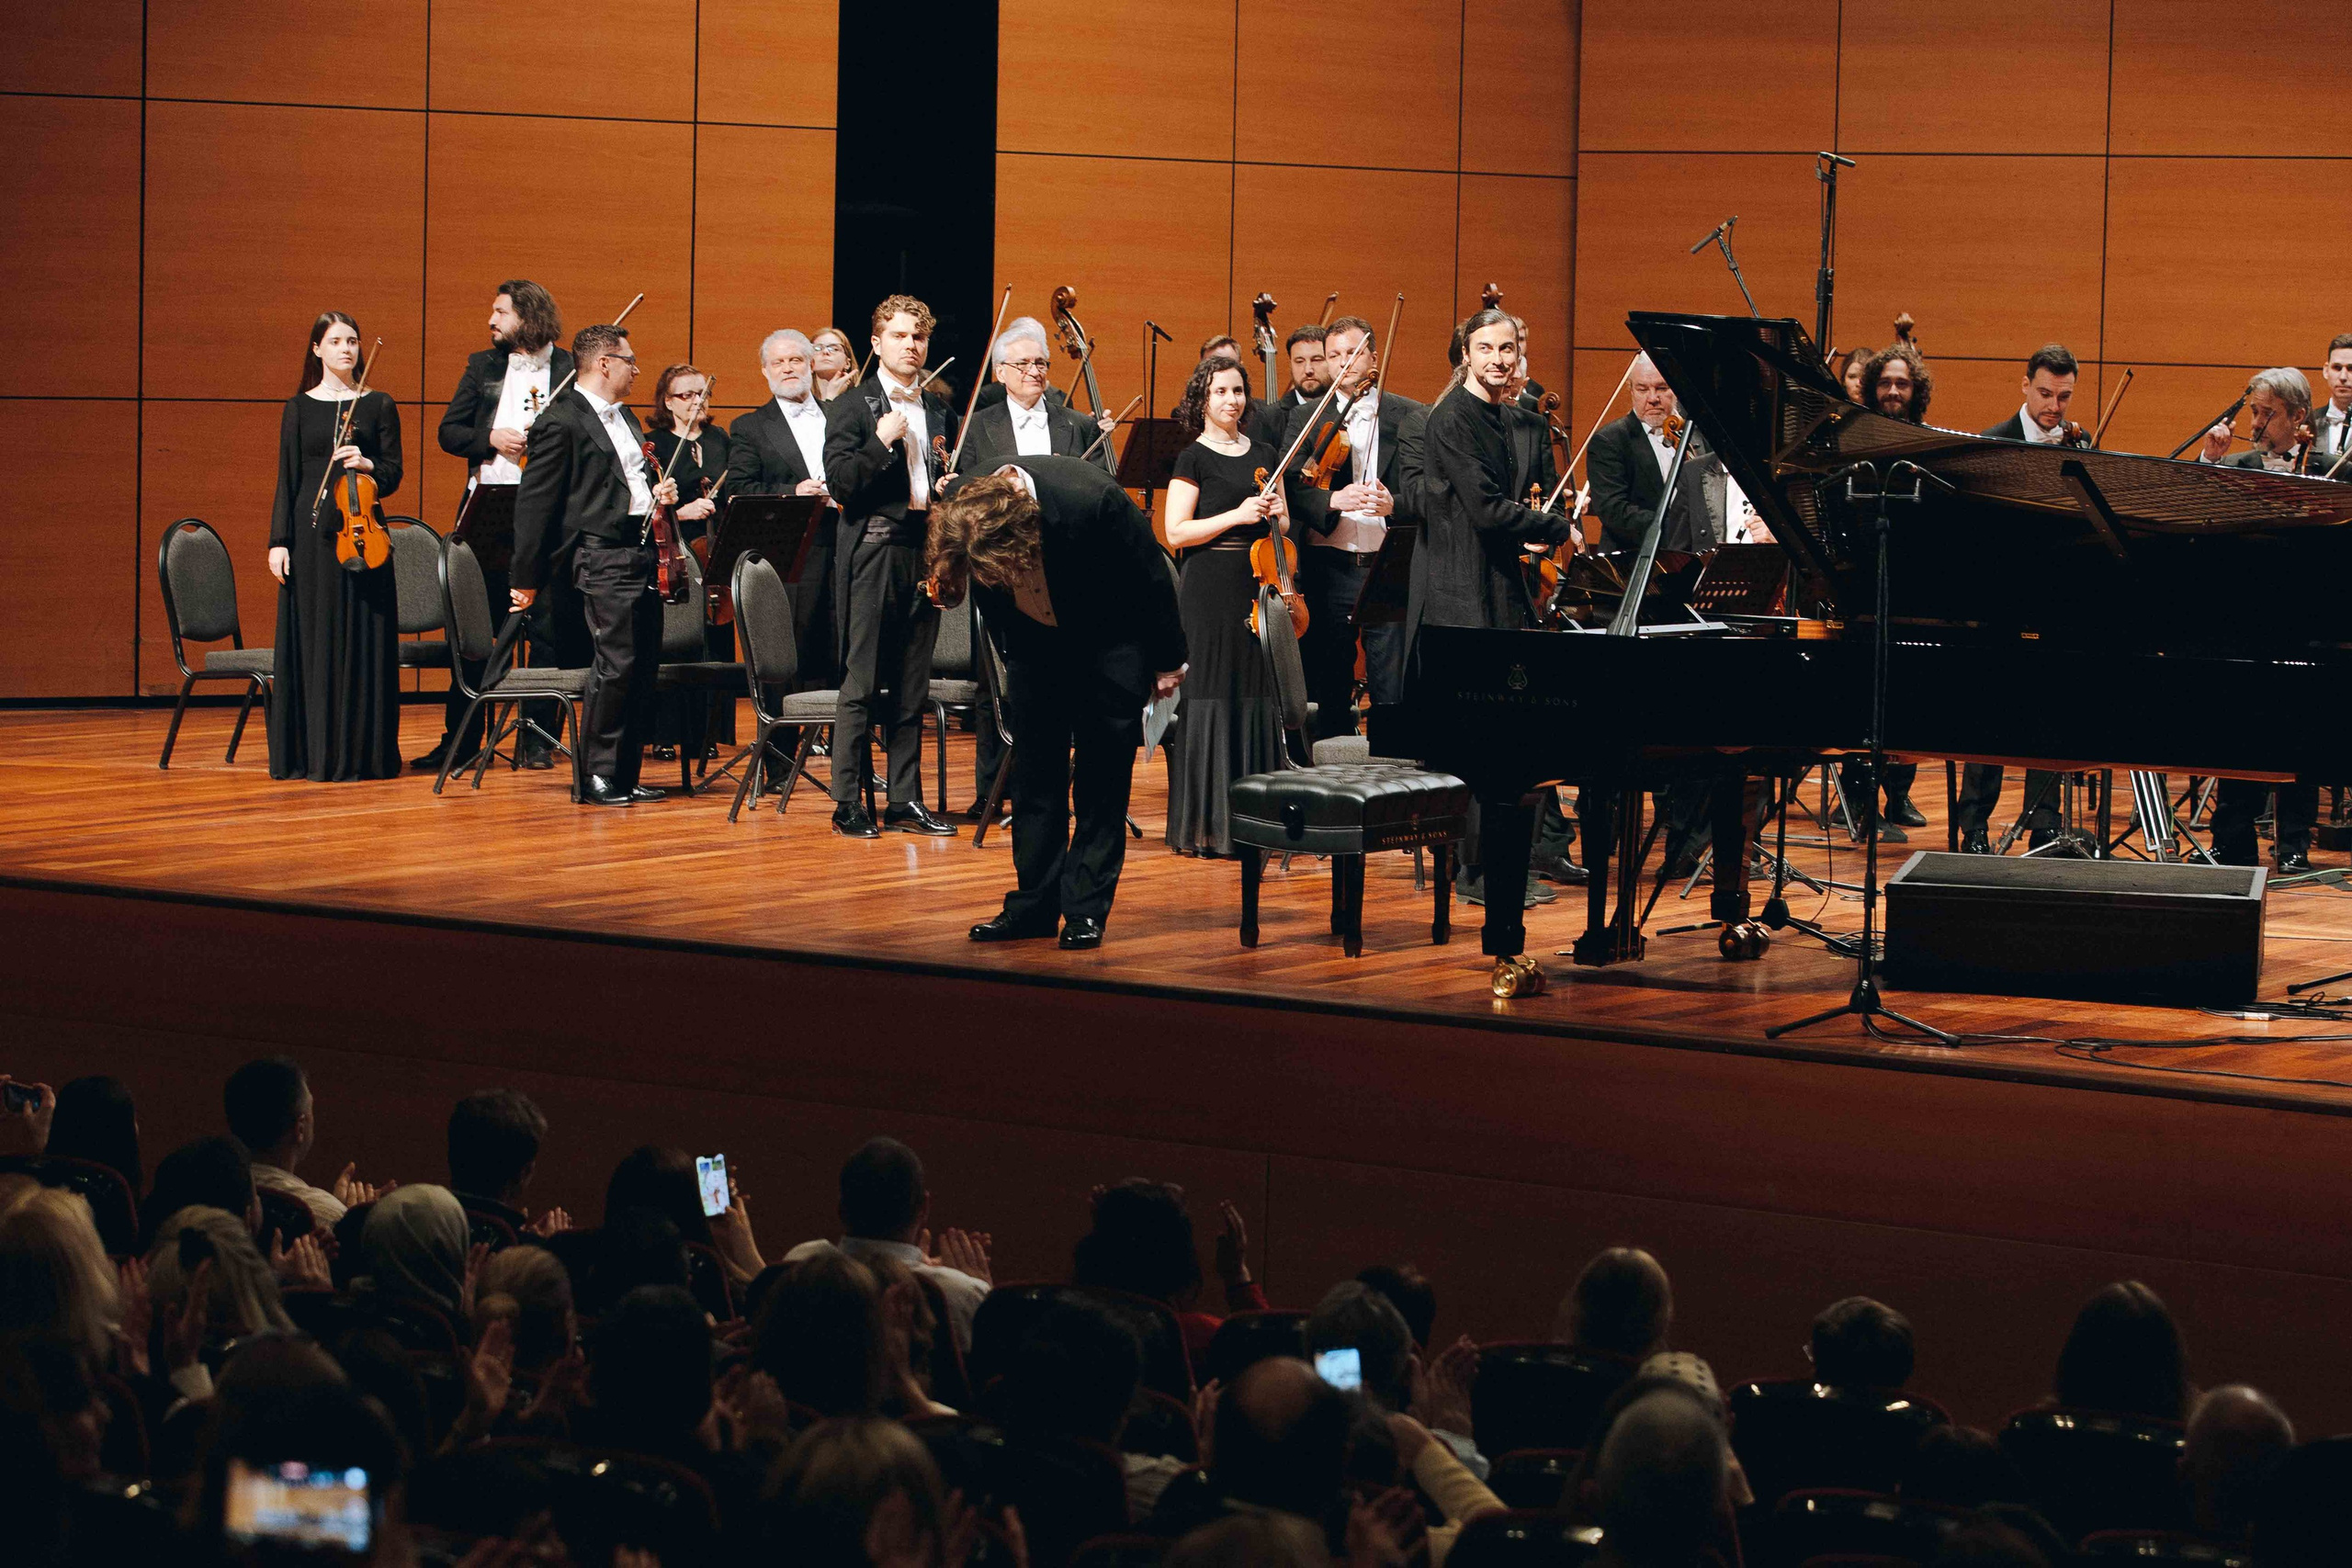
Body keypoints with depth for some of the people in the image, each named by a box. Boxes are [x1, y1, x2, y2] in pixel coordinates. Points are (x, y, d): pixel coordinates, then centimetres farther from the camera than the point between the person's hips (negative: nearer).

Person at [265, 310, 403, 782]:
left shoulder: (378, 406, 8)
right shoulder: (299, 408, 9)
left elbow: (393, 475, 6)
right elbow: (288, 478, 7)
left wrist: (367, 464, -15)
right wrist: (279, 540, -1)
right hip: (311, 533, 0)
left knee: (362, 640, -1)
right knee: (312, 640, 0)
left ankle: (361, 752, 4)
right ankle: (312, 752, 5)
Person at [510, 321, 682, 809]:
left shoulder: (624, 416, 20)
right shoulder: (562, 422, -9)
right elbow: (535, 502, -10)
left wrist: (657, 493, 11)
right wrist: (526, 577, -10)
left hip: (643, 551, 9)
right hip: (603, 556, -9)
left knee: (644, 667, 7)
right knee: (616, 665, -12)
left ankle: (625, 776, 14)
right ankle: (596, 778, -3)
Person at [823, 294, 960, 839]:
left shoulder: (940, 409, 16)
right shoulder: (852, 406, -1)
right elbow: (839, 484, -10)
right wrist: (881, 443, -20)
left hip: (926, 552, 5)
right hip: (874, 553, -5)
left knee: (913, 685, 8)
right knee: (862, 682, -5)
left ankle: (905, 800, 13)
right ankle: (848, 804, -2)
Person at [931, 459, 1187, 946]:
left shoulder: (1092, 500, -38)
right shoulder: (964, 519, -24)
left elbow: (1152, 573, -19)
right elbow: (992, 607, -1)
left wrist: (1167, 662, -9)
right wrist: (1012, 664, 11)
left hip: (1113, 636, -4)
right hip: (1037, 640, 4)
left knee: (1101, 773, -5)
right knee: (1034, 769, 2)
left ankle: (1086, 910, -1)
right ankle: (1033, 905, 8)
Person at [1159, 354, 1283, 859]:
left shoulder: (1265, 454, 15)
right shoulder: (1194, 459, -1)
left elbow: (1283, 525, 23)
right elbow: (1175, 533, -7)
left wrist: (1277, 514, 0)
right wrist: (1237, 515, -15)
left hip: (1259, 588, 5)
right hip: (1210, 588, -5)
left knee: (1259, 695, 3)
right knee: (1211, 696, -5)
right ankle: (1203, 823, -2)